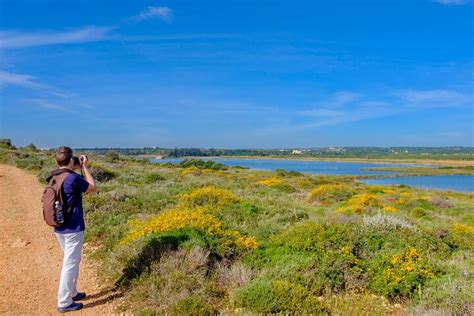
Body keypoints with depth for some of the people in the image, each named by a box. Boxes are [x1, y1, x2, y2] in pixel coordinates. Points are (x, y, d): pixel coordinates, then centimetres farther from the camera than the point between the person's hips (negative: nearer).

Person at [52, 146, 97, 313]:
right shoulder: (73, 178, -20)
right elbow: (93, 188, -5)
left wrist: (75, 169, 12)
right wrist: (85, 166, -2)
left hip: (59, 228, 8)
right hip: (73, 229, -8)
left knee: (73, 261, 22)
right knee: (70, 264, 2)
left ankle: (72, 293, 34)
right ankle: (64, 303, 12)